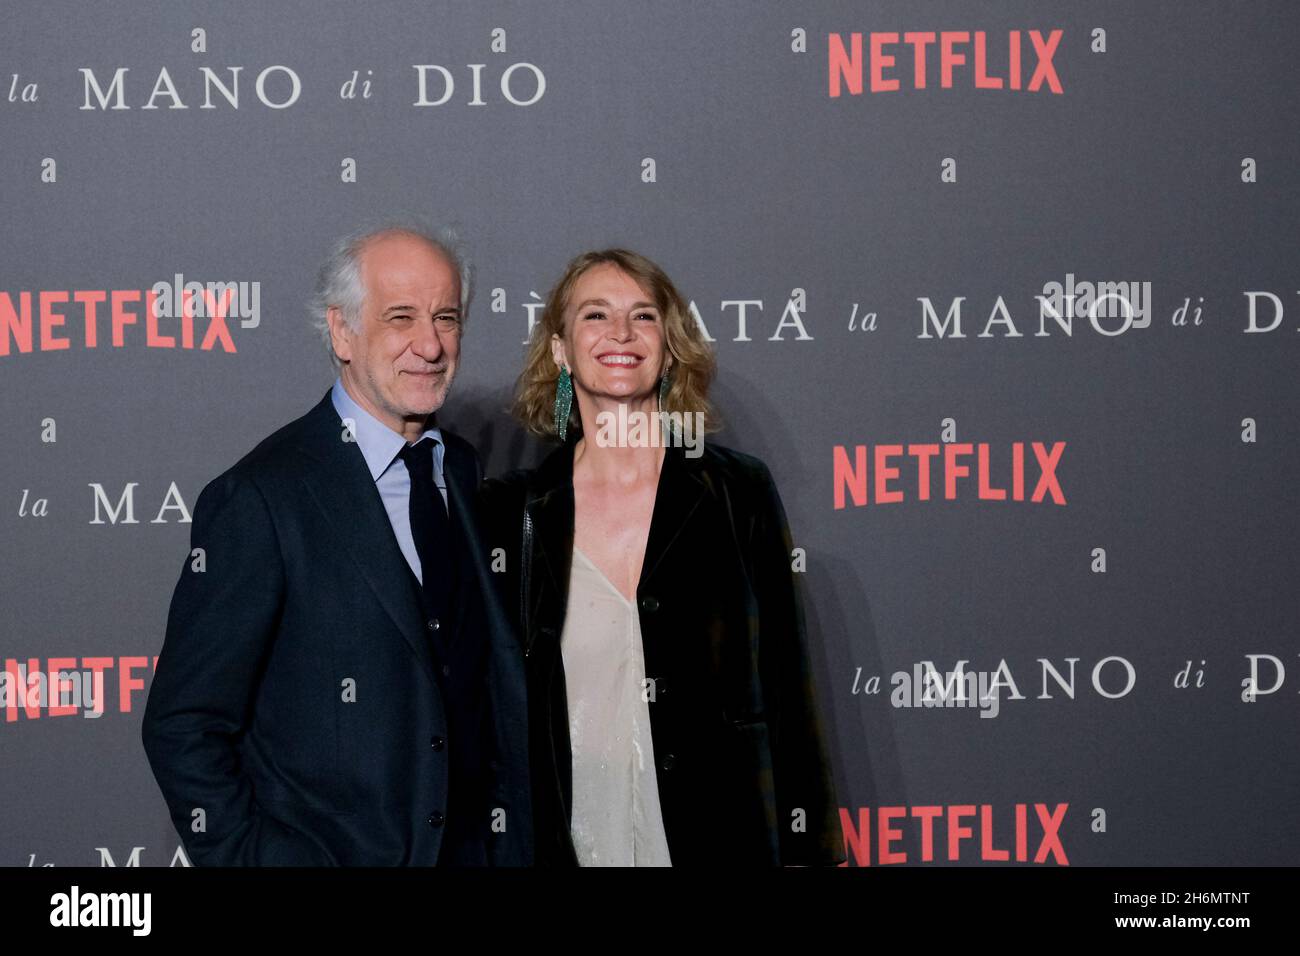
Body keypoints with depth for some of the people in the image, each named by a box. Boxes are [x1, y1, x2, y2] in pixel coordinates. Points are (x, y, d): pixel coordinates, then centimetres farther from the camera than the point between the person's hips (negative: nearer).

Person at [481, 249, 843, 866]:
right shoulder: (510, 509, 2)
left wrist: (805, 851, -1)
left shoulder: (739, 491, 0)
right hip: (569, 843, 1)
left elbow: (785, 684, 1)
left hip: (722, 838, 0)